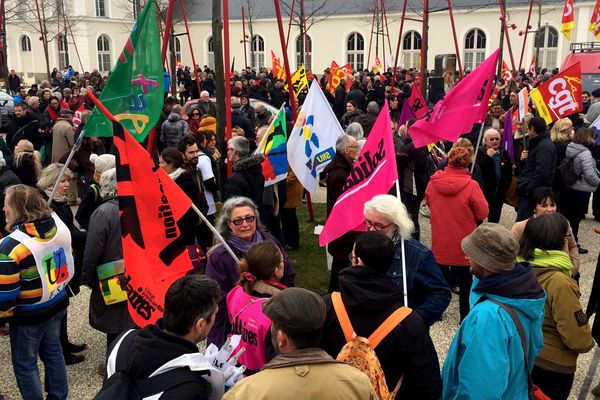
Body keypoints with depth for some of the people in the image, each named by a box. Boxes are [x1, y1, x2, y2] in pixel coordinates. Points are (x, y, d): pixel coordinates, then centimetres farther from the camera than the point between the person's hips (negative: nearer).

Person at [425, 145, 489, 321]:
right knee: (464, 278, 13)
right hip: (463, 243, -3)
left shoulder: (433, 182, -10)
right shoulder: (471, 186, -21)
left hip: (440, 240, 3)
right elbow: (483, 213, -12)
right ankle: (465, 316, 23)